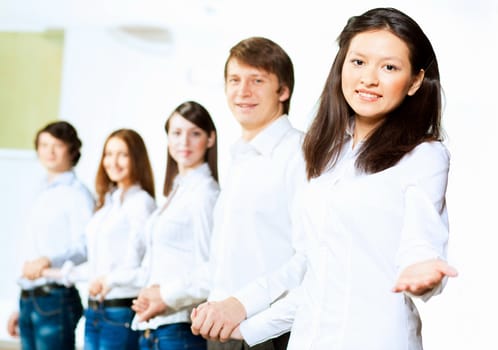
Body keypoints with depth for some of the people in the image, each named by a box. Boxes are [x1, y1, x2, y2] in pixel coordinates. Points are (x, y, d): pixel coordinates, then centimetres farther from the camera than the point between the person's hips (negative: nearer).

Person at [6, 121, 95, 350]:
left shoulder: (76, 193, -6)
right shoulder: (42, 194, 19)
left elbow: (84, 247, -17)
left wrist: (49, 261, -34)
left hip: (56, 298, -8)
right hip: (29, 299, 8)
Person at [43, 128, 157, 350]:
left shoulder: (141, 202, -10)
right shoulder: (107, 203, 16)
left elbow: (141, 266, -16)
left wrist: (110, 279, -30)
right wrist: (63, 274, 25)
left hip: (122, 311, -8)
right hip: (95, 311, 8)